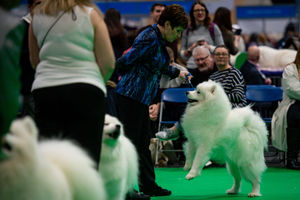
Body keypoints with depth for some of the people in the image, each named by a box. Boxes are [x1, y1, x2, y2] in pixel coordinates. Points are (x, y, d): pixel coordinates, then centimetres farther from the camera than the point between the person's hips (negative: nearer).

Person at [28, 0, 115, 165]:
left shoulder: (37, 15, 10)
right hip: (86, 92, -3)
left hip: (44, 91, 3)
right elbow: (108, 62, -3)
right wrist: (99, 81, 14)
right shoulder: (90, 14, 0)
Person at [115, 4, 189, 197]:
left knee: (143, 143, 14)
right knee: (130, 142, -5)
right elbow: (125, 62, -18)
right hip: (131, 96, -10)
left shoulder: (159, 40, 13)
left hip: (141, 98, 10)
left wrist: (177, 72, 35)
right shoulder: (150, 40, -19)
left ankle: (148, 185, 21)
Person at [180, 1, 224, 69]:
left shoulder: (213, 28, 6)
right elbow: (182, 54, 14)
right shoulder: (187, 30, 12)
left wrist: (209, 47, -9)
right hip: (191, 68, 2)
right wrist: (190, 49, -5)